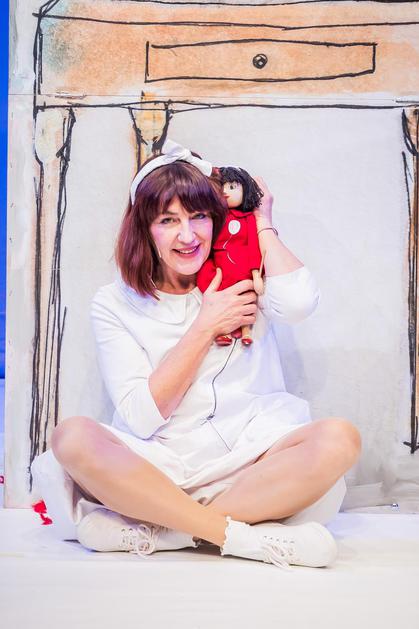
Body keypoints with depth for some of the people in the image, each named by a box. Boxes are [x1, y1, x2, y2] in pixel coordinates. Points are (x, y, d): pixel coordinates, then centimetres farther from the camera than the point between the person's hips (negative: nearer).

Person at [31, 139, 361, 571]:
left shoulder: (243, 276, 10)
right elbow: (141, 416, -5)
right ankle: (247, 538, -29)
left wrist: (263, 226, 1)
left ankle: (156, 531, -25)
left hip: (249, 463, 1)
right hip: (159, 467, -1)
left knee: (339, 437, -29)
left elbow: (298, 302, -16)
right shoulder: (114, 304, 6)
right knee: (72, 437, -29)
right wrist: (207, 327, -5)